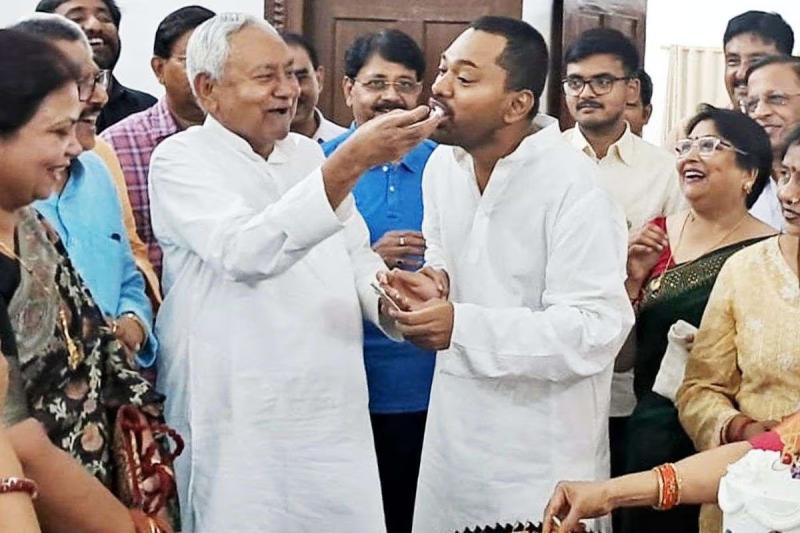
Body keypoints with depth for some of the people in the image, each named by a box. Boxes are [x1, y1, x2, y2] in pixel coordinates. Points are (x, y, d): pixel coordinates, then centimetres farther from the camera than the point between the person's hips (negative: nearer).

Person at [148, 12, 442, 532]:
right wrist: (351, 163, -31)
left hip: (335, 413, 6)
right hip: (239, 424, -5)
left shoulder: (309, 154, 15)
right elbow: (245, 251, -25)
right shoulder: (181, 159, -7)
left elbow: (355, 255, 20)